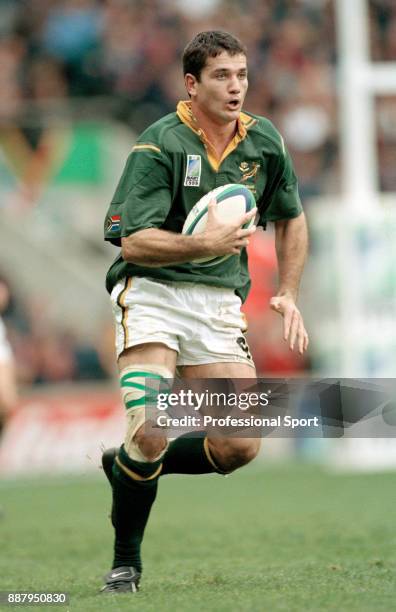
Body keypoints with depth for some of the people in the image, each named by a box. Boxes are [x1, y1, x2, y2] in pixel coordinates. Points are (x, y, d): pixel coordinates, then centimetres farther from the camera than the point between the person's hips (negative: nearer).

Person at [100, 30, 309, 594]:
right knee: (149, 430, -21)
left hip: (221, 302, 5)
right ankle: (126, 561, 1)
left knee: (242, 447, -6)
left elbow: (291, 219, 22)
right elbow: (133, 244, -16)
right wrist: (204, 243, -29)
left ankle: (131, 465, 21)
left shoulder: (265, 142, 4)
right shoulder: (159, 145, -12)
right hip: (152, 292, -5)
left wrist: (288, 294, 12)